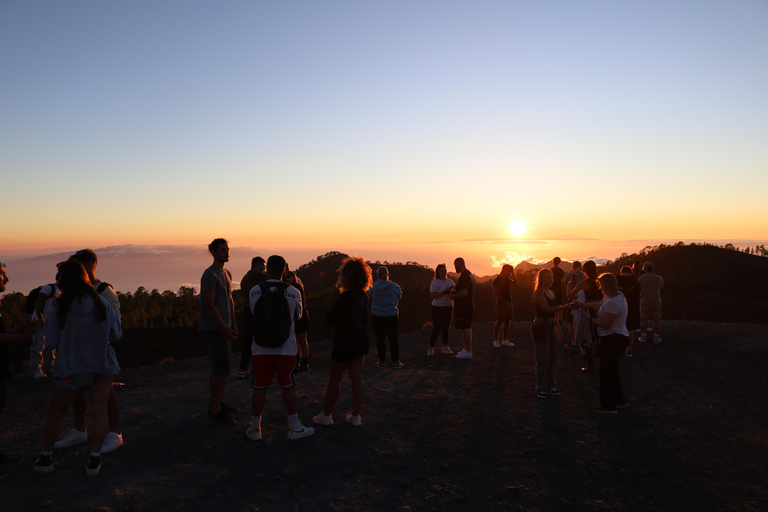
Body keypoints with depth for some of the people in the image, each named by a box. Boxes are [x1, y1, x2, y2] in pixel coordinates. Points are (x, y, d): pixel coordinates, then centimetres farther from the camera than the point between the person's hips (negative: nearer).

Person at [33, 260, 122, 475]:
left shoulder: (59, 309, -15)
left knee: (56, 412, 18)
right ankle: (94, 460, 5)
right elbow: (116, 335, -2)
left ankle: (45, 458, 30)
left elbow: (51, 341, -6)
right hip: (101, 365, 1)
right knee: (99, 411, 6)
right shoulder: (103, 304, -11)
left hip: (70, 369, 0)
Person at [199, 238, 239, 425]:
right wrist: (225, 329, -19)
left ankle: (216, 403, 27)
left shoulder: (226, 273, 14)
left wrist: (233, 324, 14)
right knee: (223, 368, -9)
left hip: (224, 327, 9)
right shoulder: (209, 275, -15)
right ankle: (215, 411, -1)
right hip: (214, 328, -9)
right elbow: (210, 305, -19)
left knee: (218, 366, 16)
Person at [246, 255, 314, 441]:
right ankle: (294, 428, 18)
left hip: (260, 349, 1)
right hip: (286, 349, -1)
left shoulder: (255, 291, -5)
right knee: (288, 387, 8)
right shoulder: (293, 292, -6)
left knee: (259, 388, 10)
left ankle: (254, 429, 20)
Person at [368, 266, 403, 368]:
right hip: (392, 316, 0)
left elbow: (370, 297, 10)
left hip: (377, 317, 0)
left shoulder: (374, 287, -7)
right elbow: (400, 295, 11)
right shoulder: (394, 286, -7)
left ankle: (382, 362, 15)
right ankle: (395, 361, 14)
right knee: (393, 339, 9)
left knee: (380, 339, 9)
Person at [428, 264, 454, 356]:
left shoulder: (450, 281, 12)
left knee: (446, 327, 8)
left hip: (448, 307, 6)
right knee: (437, 328, -7)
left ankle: (445, 347, 16)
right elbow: (433, 295, -16)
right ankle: (431, 348, 2)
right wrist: (445, 292, -22)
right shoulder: (435, 282, -7)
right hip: (438, 307, -6)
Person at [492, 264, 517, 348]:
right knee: (499, 321, -6)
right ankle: (496, 340, 1)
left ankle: (505, 340, 15)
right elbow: (496, 292, -14)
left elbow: (516, 284, 12)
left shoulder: (507, 279, 16)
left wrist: (513, 274, 6)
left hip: (508, 303, 8)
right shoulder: (497, 280, -9)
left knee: (507, 321, 8)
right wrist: (505, 302, -17)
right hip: (501, 303, -8)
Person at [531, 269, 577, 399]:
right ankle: (541, 389, 6)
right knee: (542, 360, -3)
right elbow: (547, 309, -22)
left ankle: (550, 386, 25)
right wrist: (564, 307, -28)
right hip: (541, 326, -8)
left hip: (552, 326, 8)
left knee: (552, 359, 13)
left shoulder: (551, 292, 14)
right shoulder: (538, 292, -12)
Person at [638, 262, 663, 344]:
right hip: (656, 302, 1)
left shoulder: (641, 278, -8)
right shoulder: (659, 278, -2)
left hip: (644, 302, -1)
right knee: (657, 320, 6)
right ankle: (656, 338, 10)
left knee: (644, 320, 6)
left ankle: (643, 337, 12)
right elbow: (661, 288, 12)